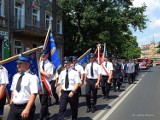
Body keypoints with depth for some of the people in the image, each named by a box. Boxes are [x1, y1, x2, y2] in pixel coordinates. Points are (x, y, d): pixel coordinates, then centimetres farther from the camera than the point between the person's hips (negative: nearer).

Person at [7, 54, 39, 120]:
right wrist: (11, 104, 16)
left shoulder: (32, 77, -13)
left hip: (25, 107, -6)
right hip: (14, 107, 6)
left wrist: (27, 109, -23)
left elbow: (33, 94, -18)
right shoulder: (15, 76, 9)